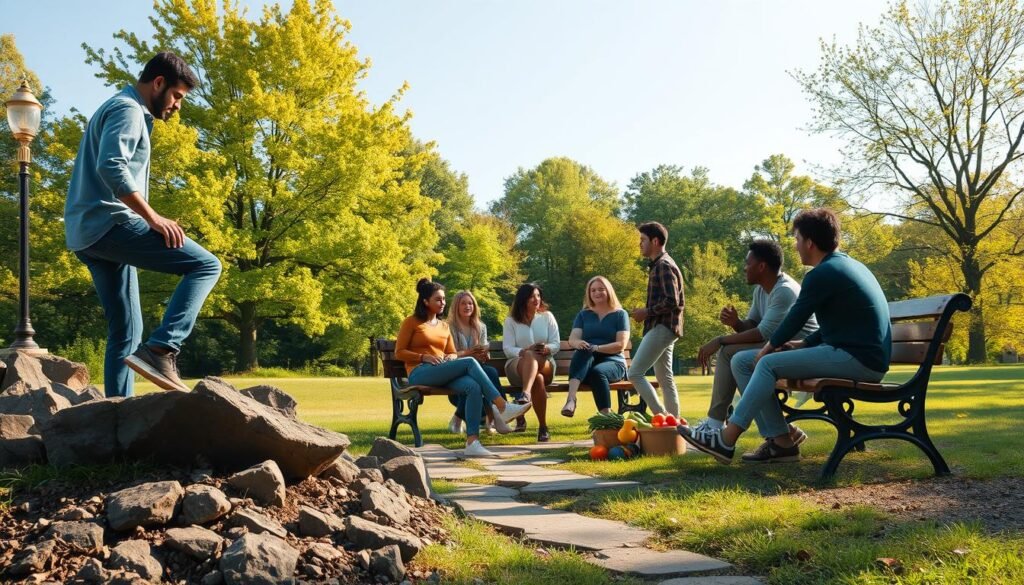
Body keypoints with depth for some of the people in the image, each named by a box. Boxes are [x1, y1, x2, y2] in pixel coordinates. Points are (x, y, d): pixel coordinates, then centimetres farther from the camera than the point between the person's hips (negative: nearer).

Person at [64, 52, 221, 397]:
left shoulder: (119, 109, 29)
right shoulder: (127, 109, -5)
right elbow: (111, 166, -22)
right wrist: (153, 218, -21)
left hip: (87, 232, 11)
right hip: (109, 223, -11)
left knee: (125, 331, 10)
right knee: (205, 265, -15)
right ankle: (161, 349, -26)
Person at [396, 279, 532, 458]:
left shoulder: (444, 325, 25)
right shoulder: (411, 322, 8)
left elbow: (452, 353, 26)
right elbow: (399, 352, 3)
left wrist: (452, 357, 0)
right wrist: (424, 357, -13)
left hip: (444, 375, 5)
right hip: (420, 374, -5)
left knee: (474, 387, -31)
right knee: (470, 362, -29)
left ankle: (472, 442, -41)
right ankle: (502, 407, -35)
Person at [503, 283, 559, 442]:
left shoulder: (547, 317, 12)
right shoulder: (511, 320, 7)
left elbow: (556, 344, 5)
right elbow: (508, 349, -3)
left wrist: (547, 349, -20)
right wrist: (525, 351, -24)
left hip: (545, 364, 1)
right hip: (517, 365, 0)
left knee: (532, 357, -39)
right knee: (538, 379, -39)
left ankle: (525, 396, -62)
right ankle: (542, 427, -48)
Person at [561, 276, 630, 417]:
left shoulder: (620, 314, 5)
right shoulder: (583, 315, 14)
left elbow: (621, 345, -7)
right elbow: (572, 340, 0)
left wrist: (596, 348, -23)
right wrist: (578, 343, -27)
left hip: (613, 363, -2)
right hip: (585, 364, 2)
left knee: (597, 372, -38)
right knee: (583, 352, -34)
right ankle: (571, 399, -55)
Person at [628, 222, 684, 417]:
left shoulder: (663, 265, -13)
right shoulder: (659, 264, 18)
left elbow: (671, 301, -22)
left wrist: (646, 312, -13)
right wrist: (647, 312, 11)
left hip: (661, 327, -11)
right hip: (662, 327, 11)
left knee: (635, 373, -12)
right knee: (664, 378, 10)